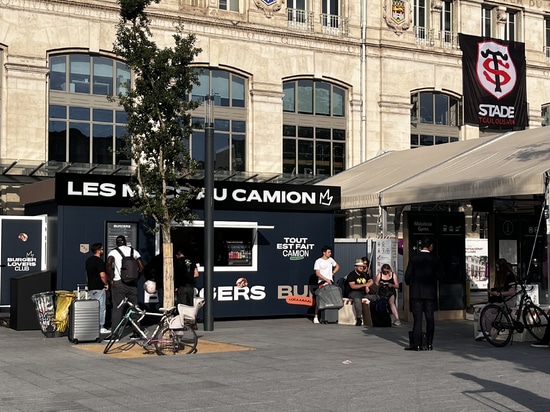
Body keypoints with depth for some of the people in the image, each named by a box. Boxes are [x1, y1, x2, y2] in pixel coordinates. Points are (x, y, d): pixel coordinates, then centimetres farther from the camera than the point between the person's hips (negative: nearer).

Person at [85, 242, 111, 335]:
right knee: (101, 307, -3)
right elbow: (102, 275, -24)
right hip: (99, 287, -9)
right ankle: (101, 327, -2)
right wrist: (106, 283, -9)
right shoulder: (99, 261, -17)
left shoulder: (88, 260, 12)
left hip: (91, 287, 9)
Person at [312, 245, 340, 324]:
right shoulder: (318, 261, -4)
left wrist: (333, 272, 11)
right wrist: (326, 279, -18)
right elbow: (317, 273, -11)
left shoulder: (330, 260, 11)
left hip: (330, 282, 5)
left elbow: (337, 266, 28)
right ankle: (316, 317, -8)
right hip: (322, 282, -5)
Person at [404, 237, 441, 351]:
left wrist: (409, 283, 16)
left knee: (417, 318, 0)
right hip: (430, 293, 1)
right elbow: (438, 275, 0)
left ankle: (416, 344, -4)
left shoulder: (414, 258, -5)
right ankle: (429, 343, 8)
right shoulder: (435, 260, -3)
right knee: (430, 318, 7)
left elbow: (408, 275, -4)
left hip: (416, 293, -1)